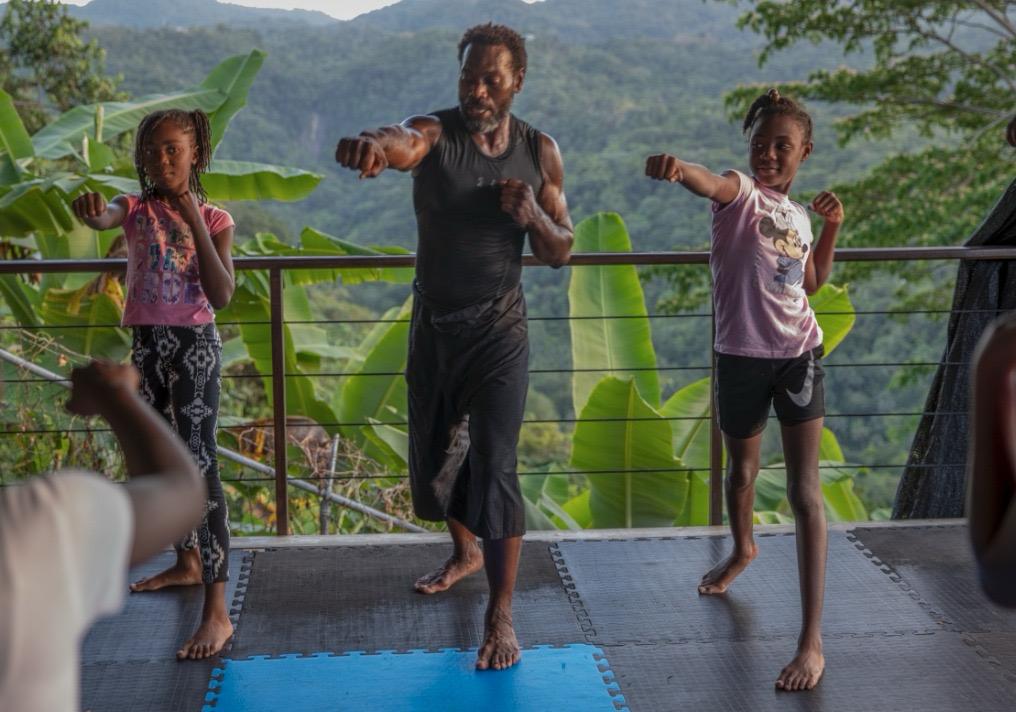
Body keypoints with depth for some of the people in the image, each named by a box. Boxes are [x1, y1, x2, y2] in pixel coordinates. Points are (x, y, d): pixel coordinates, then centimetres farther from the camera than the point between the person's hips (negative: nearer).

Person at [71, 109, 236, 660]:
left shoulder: (215, 220, -3)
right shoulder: (134, 208, 2)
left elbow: (221, 296, -15)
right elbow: (101, 219, -23)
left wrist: (192, 219, -16)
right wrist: (89, 210, -49)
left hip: (194, 345, -5)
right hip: (147, 345, 5)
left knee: (199, 464, -13)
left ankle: (217, 612, -16)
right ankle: (187, 562, 38)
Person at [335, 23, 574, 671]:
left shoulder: (540, 152, -5)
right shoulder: (434, 134, -12)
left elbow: (561, 253, 2)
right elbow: (401, 141, -40)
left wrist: (534, 215, -21)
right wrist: (374, 145, -65)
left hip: (499, 330, -2)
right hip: (433, 324, 2)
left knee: (495, 466, -8)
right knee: (433, 452, 18)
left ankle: (501, 616, 0)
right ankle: (467, 551, 46)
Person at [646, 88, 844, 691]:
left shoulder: (798, 215, 9)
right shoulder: (741, 192, -7)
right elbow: (710, 184, -34)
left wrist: (832, 228, 9)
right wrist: (678, 167, -58)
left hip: (800, 355, 2)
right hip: (742, 357, -2)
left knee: (806, 493, -5)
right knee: (741, 471, 19)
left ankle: (813, 641, -6)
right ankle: (743, 549, 54)